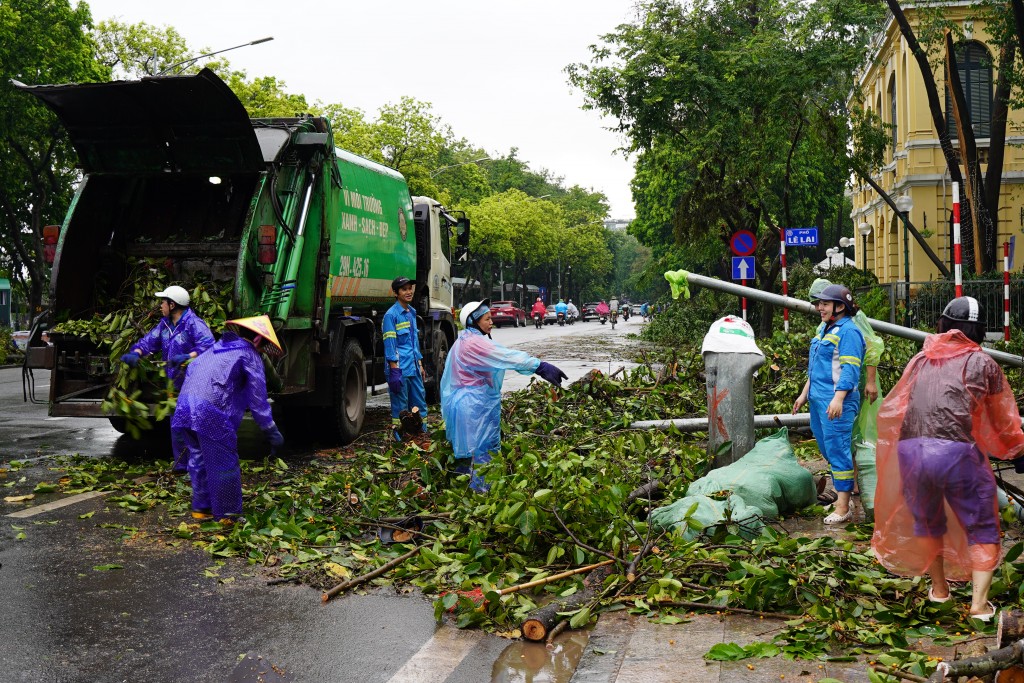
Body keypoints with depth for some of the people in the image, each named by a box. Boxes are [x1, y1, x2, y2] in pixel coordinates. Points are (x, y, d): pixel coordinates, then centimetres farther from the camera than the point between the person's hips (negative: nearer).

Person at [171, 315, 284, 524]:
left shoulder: (217, 349, 28)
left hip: (184, 408, 8)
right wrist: (270, 429, 6)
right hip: (210, 412, -8)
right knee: (223, 465, 4)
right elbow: (257, 397, 2)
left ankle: (201, 508, 31)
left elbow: (191, 369, 32)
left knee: (199, 458, 21)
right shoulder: (250, 356, 6)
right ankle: (227, 515, 11)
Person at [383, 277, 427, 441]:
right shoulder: (391, 315, -9)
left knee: (420, 404, 11)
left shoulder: (412, 313, 16)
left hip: (414, 369, 8)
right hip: (400, 369, -8)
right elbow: (390, 345, -13)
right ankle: (400, 439, 5)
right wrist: (394, 371, -18)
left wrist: (420, 364, 21)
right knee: (401, 408, -2)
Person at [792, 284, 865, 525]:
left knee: (837, 449, -7)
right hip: (818, 399, 10)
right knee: (828, 449, 15)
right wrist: (804, 394, 25)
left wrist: (838, 399, -27)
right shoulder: (824, 329, 18)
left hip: (836, 402, -10)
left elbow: (850, 370, -19)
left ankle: (843, 508, -2)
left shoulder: (848, 331, -12)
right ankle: (842, 495, 26)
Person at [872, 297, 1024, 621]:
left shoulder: (920, 359, 18)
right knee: (982, 530, 13)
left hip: (910, 450, 3)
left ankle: (939, 588, 37)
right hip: (957, 452, -3)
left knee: (927, 522, 24)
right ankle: (979, 602, 4)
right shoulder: (982, 363, 10)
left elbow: (893, 409, 23)